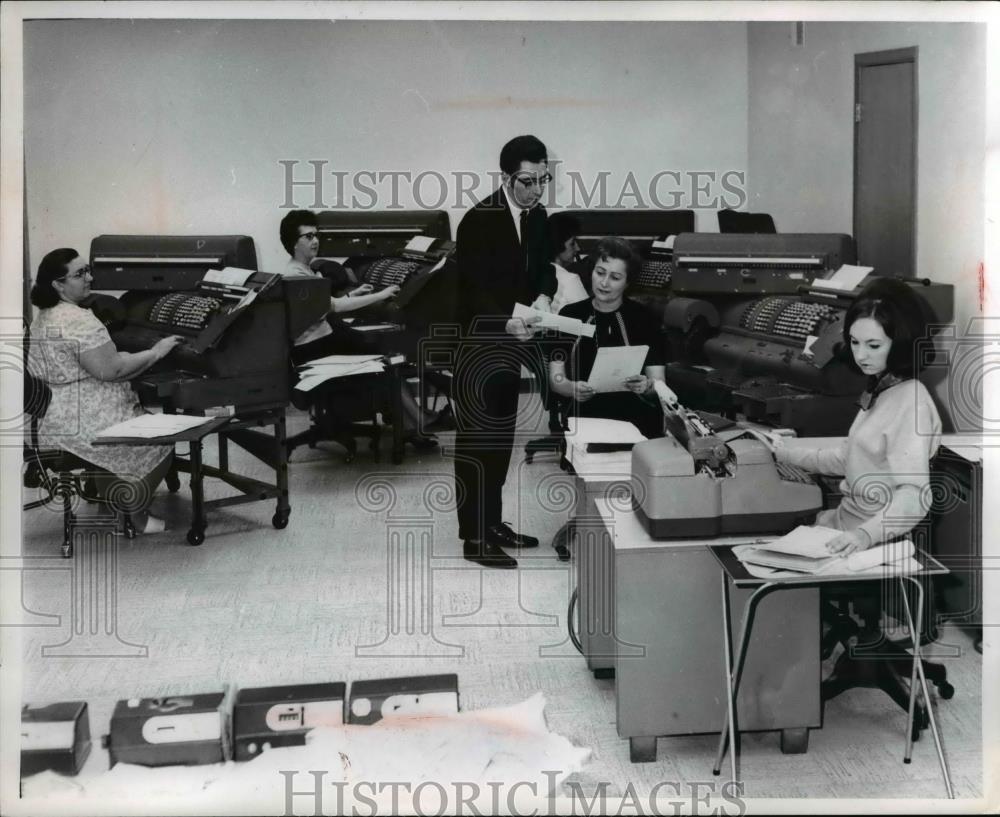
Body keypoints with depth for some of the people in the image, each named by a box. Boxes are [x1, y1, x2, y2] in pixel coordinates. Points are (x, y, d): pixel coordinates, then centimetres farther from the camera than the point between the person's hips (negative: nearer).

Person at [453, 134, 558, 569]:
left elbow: (544, 267, 13)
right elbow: (473, 292, -23)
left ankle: (492, 523, 27)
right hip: (477, 346, -8)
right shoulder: (478, 221, -19)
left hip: (509, 347, 8)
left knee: (501, 439, 16)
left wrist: (543, 296, -11)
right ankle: (475, 538, 5)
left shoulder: (537, 216, 5)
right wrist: (507, 324, -39)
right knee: (477, 442, -2)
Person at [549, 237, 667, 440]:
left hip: (632, 419, 0)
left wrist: (647, 386, -23)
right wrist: (572, 388, -19)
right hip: (580, 416, 0)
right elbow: (554, 377, 4)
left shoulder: (643, 318, 6)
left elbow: (659, 382, 2)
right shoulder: (569, 315, 10)